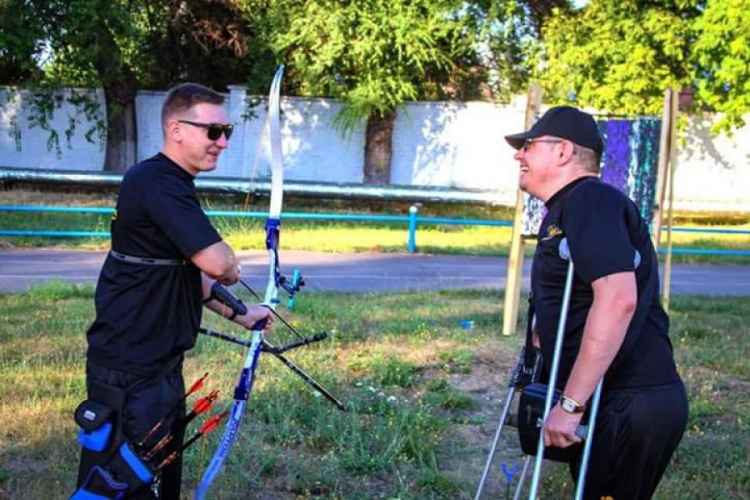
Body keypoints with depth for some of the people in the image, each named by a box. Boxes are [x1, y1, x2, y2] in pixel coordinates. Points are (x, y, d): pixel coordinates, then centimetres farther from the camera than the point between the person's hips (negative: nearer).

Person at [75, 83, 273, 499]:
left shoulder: (170, 184, 14)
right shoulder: (156, 182, -19)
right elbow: (217, 263, -27)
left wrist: (238, 315, 23)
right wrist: (233, 271, -4)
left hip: (158, 366, 10)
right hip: (130, 374, -10)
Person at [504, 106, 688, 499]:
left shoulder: (591, 200, -14)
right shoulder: (567, 207, 19)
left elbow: (618, 298, -27)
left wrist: (570, 403, -27)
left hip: (630, 405, -10)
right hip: (620, 403, 10)